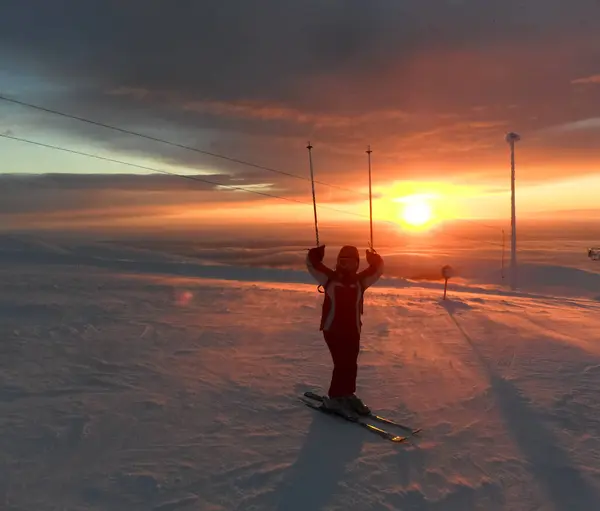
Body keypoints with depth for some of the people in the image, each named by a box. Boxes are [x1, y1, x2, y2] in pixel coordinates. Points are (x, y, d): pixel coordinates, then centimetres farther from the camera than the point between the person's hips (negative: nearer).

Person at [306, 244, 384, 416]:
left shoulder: (360, 281, 6)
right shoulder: (330, 278, -3)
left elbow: (377, 270, 7)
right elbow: (313, 266, -4)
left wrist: (375, 261, -7)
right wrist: (314, 255, -18)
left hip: (353, 330, 5)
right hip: (332, 329, -4)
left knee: (351, 364, 13)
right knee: (342, 364, -9)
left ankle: (348, 394, 31)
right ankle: (334, 398, 5)